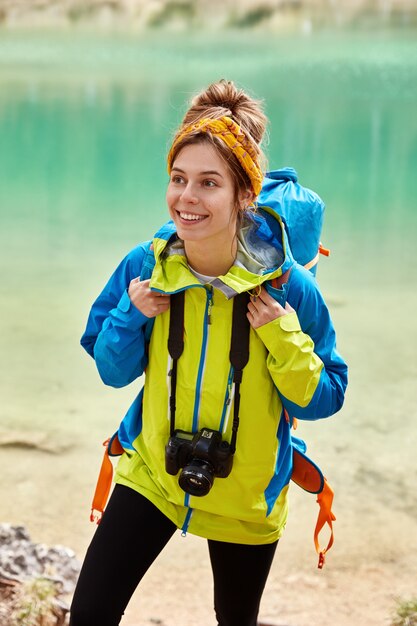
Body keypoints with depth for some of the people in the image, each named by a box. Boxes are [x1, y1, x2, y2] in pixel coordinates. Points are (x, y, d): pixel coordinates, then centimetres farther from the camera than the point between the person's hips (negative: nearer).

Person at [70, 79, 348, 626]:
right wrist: (131, 316, -18)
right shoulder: (146, 267, -13)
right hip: (151, 474, 1)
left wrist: (285, 339, -27)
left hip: (246, 497, -1)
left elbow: (324, 400, -11)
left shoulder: (288, 286, -19)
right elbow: (113, 371, 1)